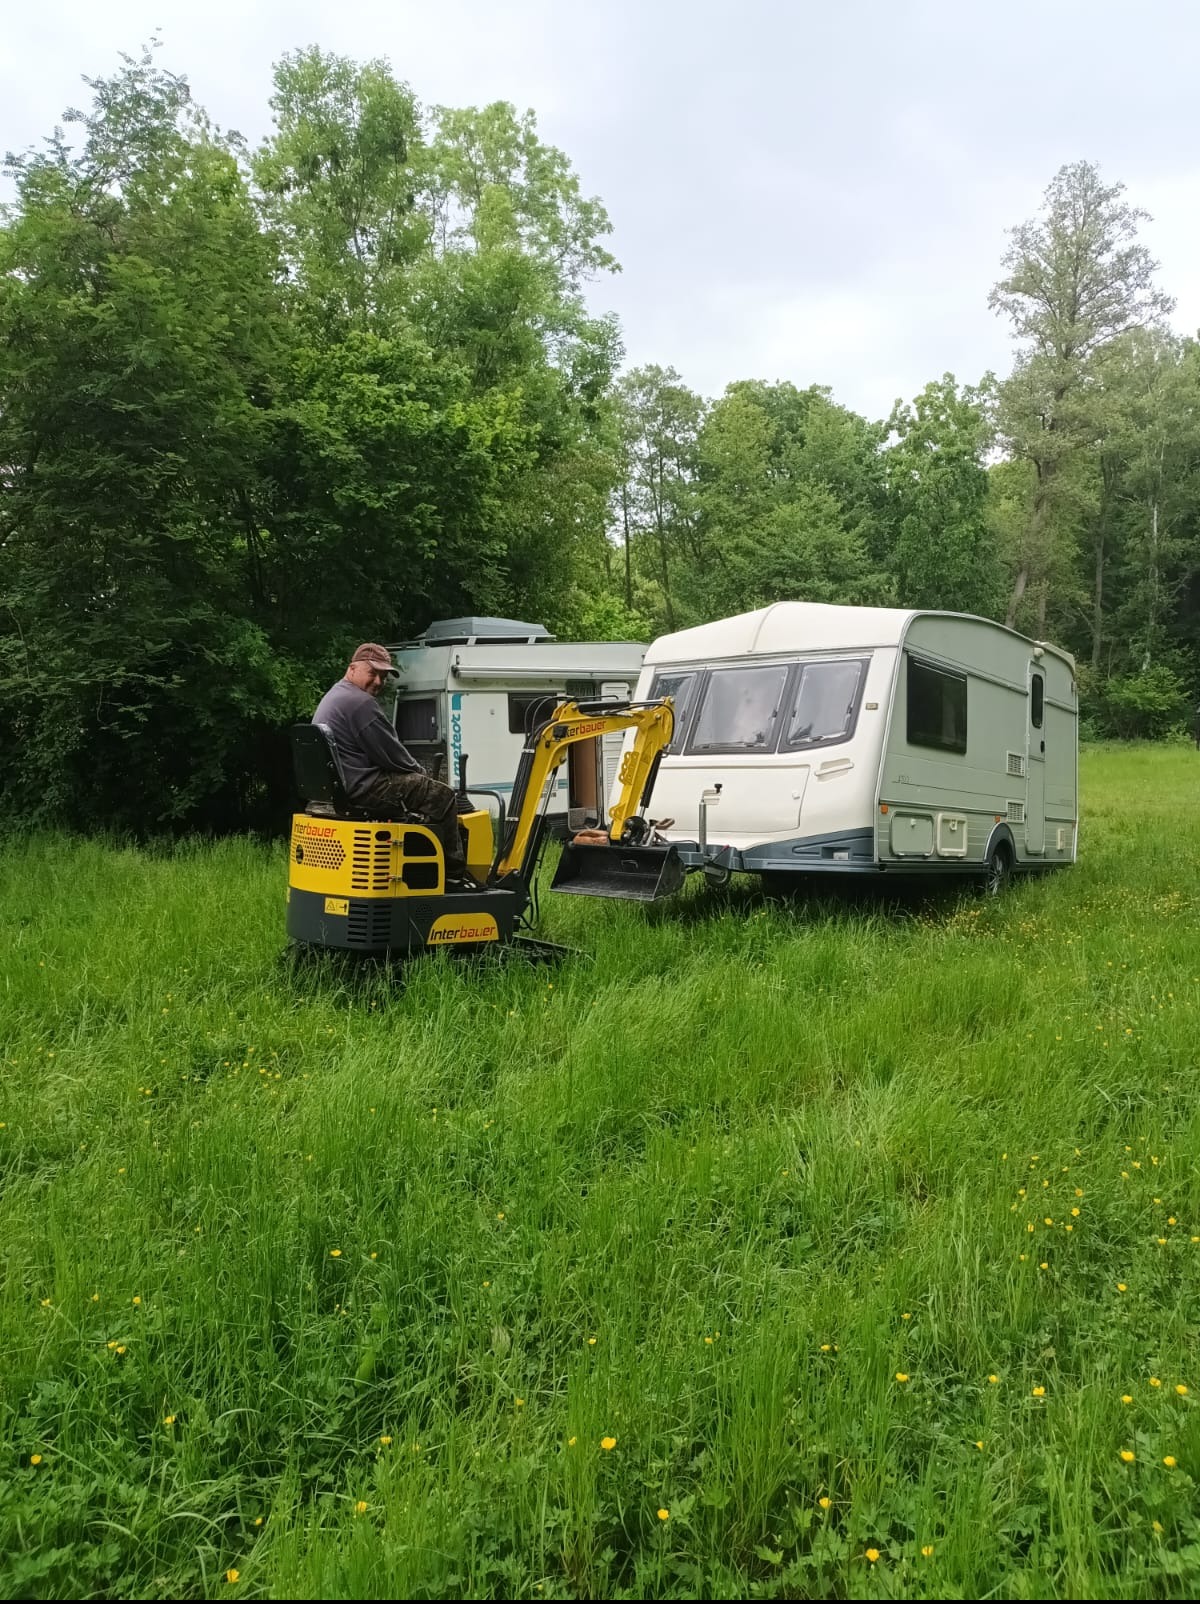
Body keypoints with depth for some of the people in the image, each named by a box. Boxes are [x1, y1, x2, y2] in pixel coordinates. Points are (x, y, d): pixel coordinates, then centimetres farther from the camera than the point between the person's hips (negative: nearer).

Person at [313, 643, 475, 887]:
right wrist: (420, 772, 4)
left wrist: (414, 772, 17)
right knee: (442, 796, -8)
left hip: (340, 784, 11)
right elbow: (391, 754, -15)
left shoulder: (333, 697, 20)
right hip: (362, 787, -11)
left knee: (418, 785, 26)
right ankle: (453, 874, -1)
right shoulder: (359, 702, -16)